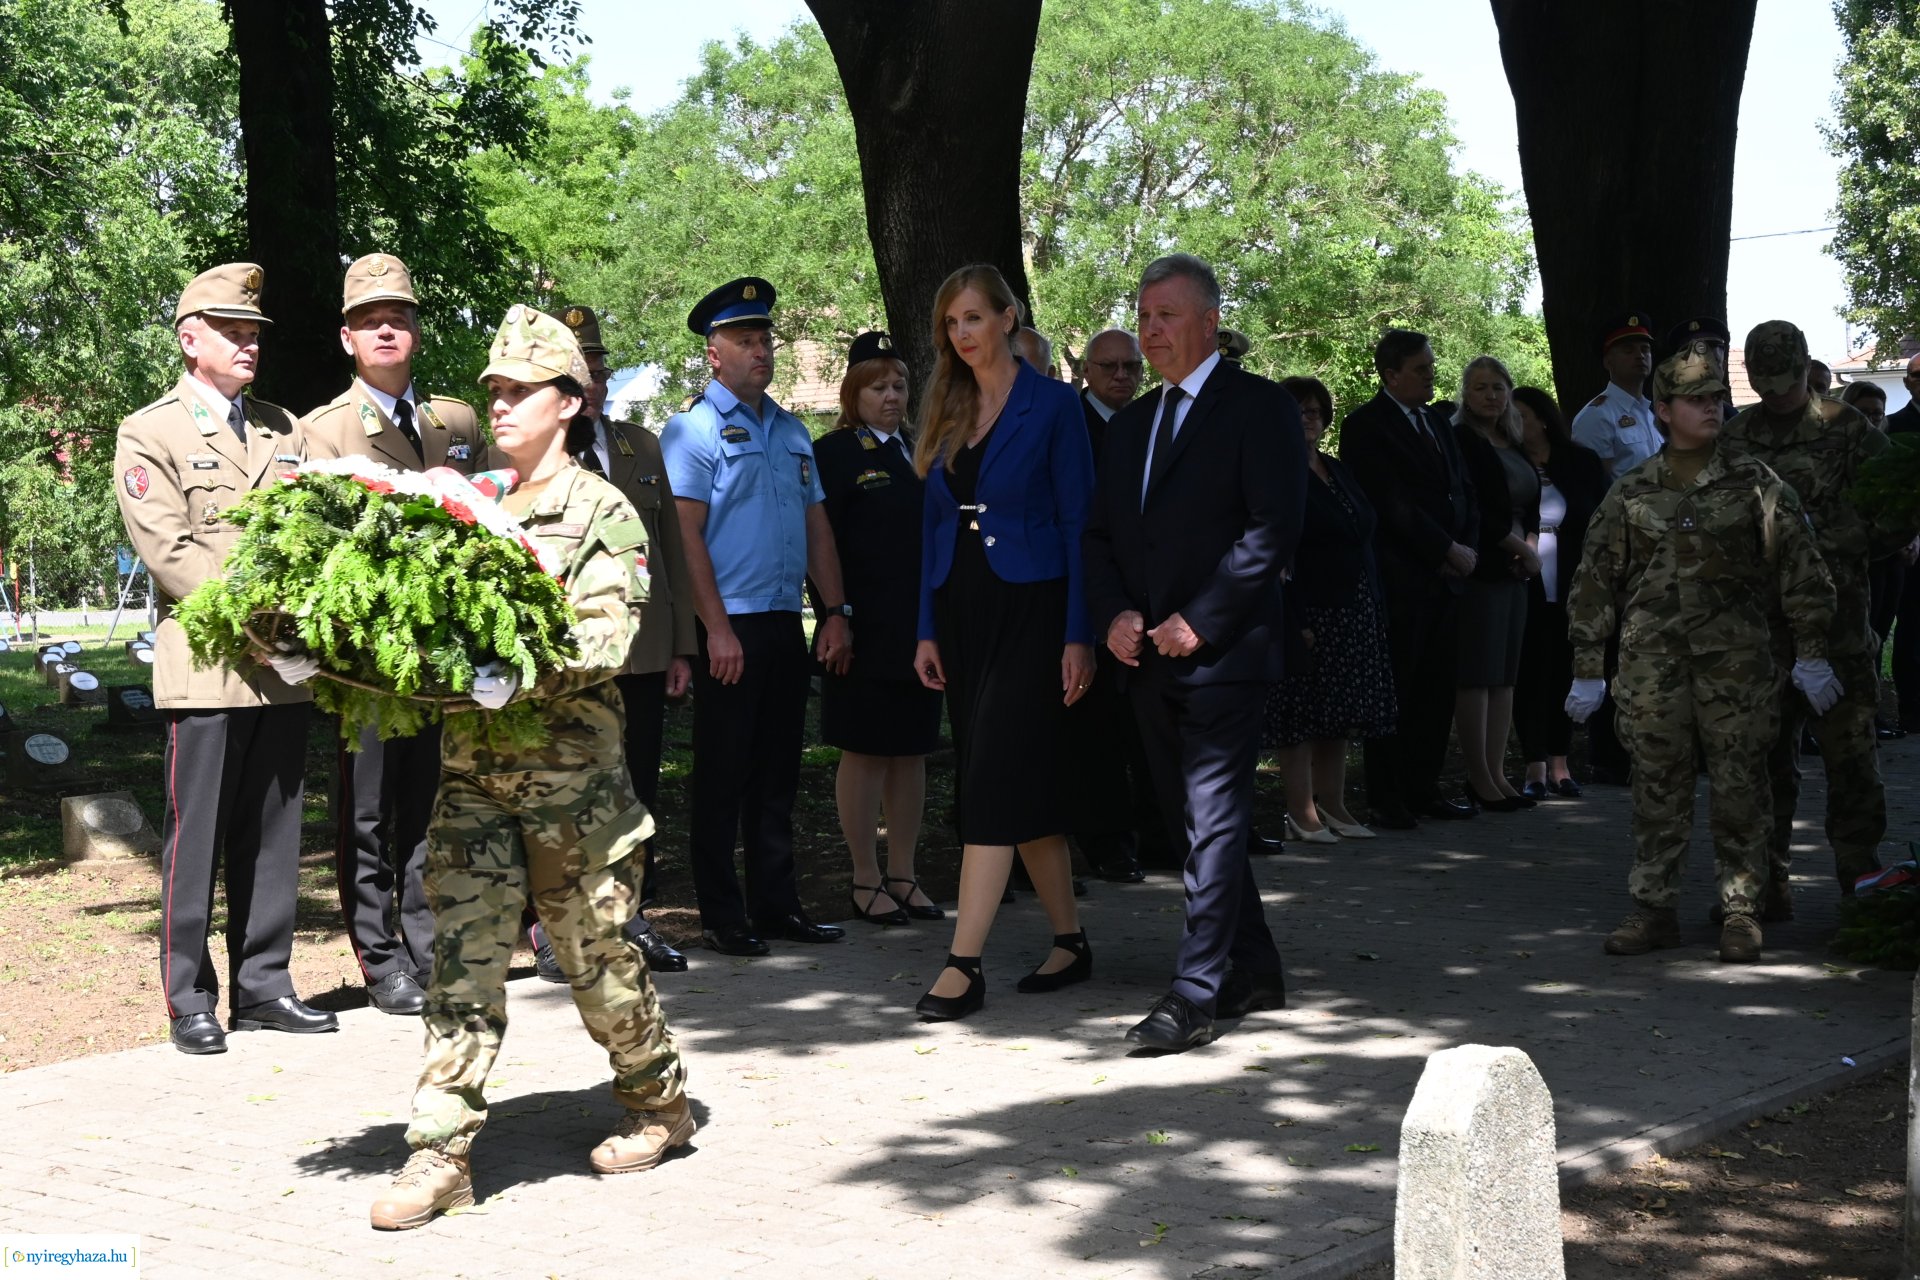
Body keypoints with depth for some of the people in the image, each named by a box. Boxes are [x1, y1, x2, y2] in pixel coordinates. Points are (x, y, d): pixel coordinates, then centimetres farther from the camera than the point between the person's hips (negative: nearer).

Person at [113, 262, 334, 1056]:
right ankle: (190, 1003, 5)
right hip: (208, 665, -5)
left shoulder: (282, 429, 19)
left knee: (273, 837, 8)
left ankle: (262, 987, 16)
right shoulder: (148, 434, 1)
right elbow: (169, 552, -9)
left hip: (287, 668, 5)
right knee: (196, 840, -2)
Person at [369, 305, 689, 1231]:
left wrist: (521, 671, -31)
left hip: (571, 780, -4)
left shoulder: (602, 514, -3)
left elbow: (604, 639, -15)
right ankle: (442, 1154, 2)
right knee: (462, 963, 0)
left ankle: (660, 1105, 29)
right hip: (470, 772, 4)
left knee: (598, 956, 7)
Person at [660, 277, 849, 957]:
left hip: (786, 625, 7)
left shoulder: (791, 431, 16)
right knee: (723, 774, 0)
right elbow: (687, 533, -12)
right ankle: (722, 917, 6)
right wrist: (717, 629, -17)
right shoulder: (694, 428, -6)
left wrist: (836, 612, 9)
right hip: (730, 627, -6)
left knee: (777, 772, 11)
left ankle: (776, 903, 19)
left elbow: (817, 526, 18)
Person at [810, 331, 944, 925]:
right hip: (865, 630, -6)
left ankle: (902, 874, 18)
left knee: (912, 751, 10)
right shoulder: (833, 453, -4)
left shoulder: (919, 450, 16)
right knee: (864, 752, 0)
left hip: (921, 626, 6)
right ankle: (865, 881, 7)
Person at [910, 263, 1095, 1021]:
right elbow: (934, 524, 14)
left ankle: (963, 965, -13)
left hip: (1029, 609, -6)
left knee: (996, 777, -12)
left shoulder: (1051, 404, -5)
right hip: (962, 610, 6)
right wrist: (927, 629, 8)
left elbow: (1078, 522, -7)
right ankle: (1069, 941, 19)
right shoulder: (946, 413, 12)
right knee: (1022, 784, 9)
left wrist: (1078, 634, -12)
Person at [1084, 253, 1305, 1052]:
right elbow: (1101, 534, 17)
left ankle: (1195, 994, -10)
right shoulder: (1131, 423, 18)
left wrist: (1198, 621, -17)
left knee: (1213, 823, -9)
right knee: (1192, 822, 12)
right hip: (1148, 656, 8)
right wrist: (1114, 615, -2)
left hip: (1223, 654, -8)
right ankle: (1254, 973, 23)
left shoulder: (1259, 409, -5)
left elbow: (1273, 529, -13)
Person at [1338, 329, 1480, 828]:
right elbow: (1393, 505, -13)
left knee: (1437, 689, 7)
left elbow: (1464, 491, 19)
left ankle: (1422, 788, 15)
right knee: (1394, 690, -4)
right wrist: (1448, 551, -10)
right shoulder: (1365, 426, -7)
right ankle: (1385, 799, 2)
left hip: (1445, 578, 7)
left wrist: (1467, 547, 2)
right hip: (1398, 580, -7)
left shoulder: (1436, 422, 19)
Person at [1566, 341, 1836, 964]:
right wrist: (1587, 671, 9)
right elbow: (1594, 584, 11)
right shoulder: (1630, 494, 7)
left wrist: (1812, 655, 0)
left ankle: (1741, 912, 9)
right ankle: (1653, 908, 13)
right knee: (1657, 790, 5)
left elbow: (1801, 568, 4)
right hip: (1652, 662, 1)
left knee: (1740, 788, 1)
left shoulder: (1755, 483, 4)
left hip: (1737, 661, -1)